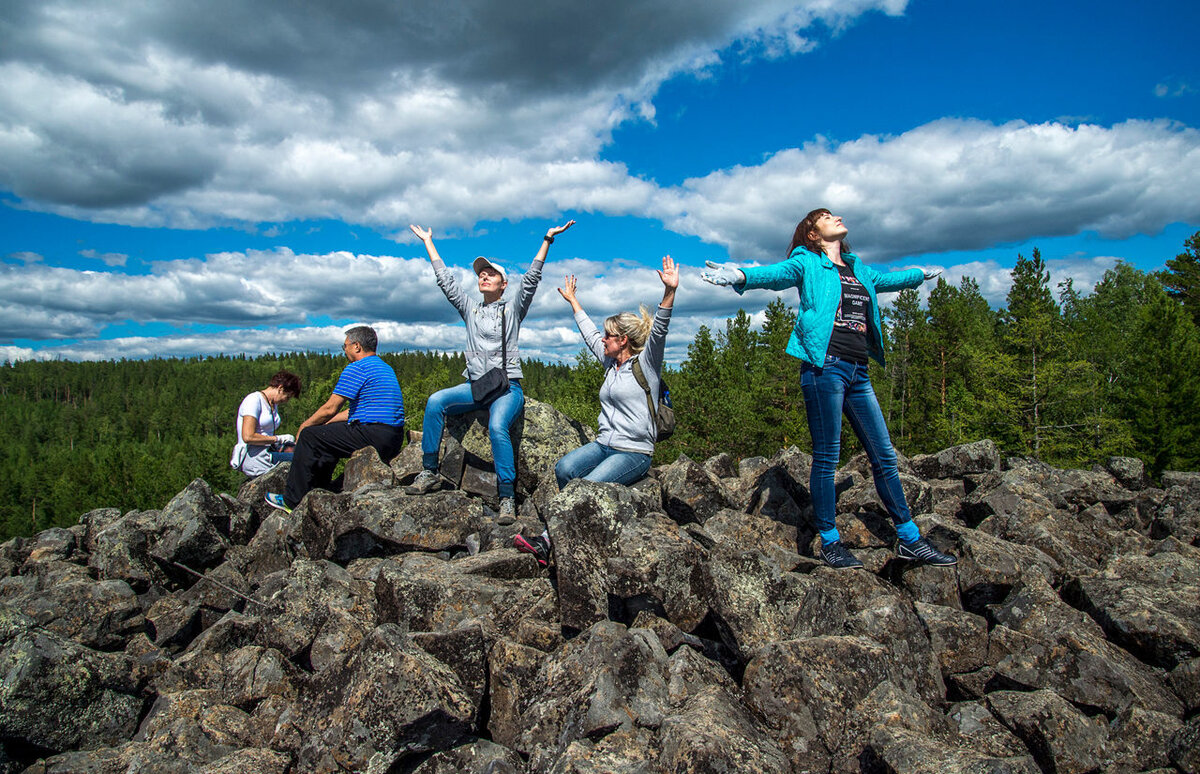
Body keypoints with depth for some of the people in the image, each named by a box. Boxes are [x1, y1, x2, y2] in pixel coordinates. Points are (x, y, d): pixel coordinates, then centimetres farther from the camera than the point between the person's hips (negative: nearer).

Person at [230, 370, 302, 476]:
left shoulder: (274, 405, 21)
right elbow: (248, 437, -19)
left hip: (267, 453, 9)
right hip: (252, 458, -9)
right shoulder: (254, 400, -9)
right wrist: (278, 438, -14)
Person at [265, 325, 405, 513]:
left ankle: (292, 502, 8)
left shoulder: (356, 369, -9)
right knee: (328, 436, 28)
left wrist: (303, 427, 9)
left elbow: (330, 409, -8)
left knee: (309, 436, 1)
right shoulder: (385, 368, 22)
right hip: (394, 440, 10)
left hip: (374, 438, -10)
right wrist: (322, 425, 26)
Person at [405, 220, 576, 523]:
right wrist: (428, 242, 22)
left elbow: (531, 279, -1)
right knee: (436, 401, -24)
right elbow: (445, 279, 19)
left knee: (497, 426, -32)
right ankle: (429, 472, -16)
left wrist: (547, 240, -7)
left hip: (507, 387, -4)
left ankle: (507, 498, -28)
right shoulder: (470, 309, 18)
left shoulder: (513, 310, 9)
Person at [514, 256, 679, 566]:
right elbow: (589, 333, 29)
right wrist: (572, 300, 38)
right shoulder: (610, 362, 17)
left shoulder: (645, 363, -3)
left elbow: (659, 331, -19)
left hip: (635, 452, -7)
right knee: (565, 468, -22)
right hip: (604, 444, 7)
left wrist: (669, 291, -33)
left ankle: (549, 542, -18)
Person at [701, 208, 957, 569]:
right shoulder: (808, 264, 5)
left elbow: (886, 279, 43)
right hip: (825, 365, -6)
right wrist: (741, 276, -34)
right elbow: (776, 273, -14)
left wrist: (922, 274, 60)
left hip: (857, 371, 7)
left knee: (884, 455, 10)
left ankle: (909, 538, 20)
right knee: (826, 457, -3)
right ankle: (830, 542, 6)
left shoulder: (857, 269, 23)